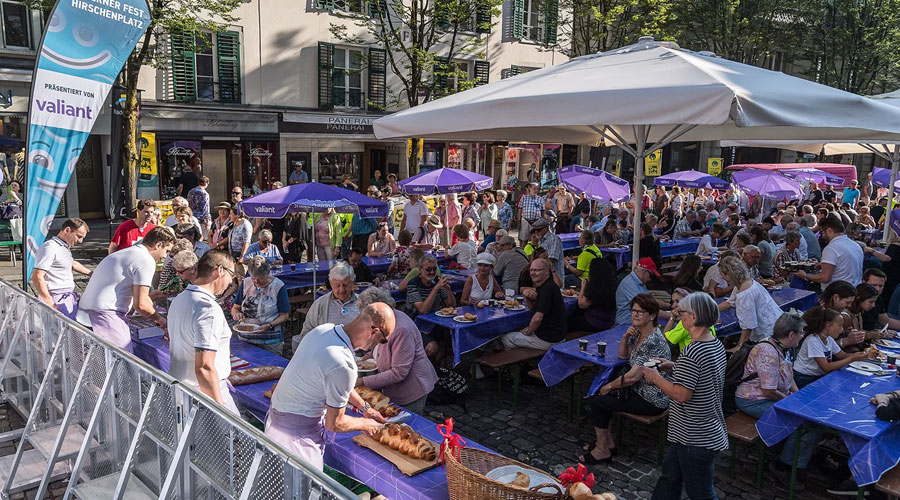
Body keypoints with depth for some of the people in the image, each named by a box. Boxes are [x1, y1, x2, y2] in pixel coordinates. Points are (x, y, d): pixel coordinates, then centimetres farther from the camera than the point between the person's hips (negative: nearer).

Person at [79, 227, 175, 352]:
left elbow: (141, 295, 29)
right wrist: (160, 320, 4)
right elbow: (140, 304, -13)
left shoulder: (126, 252, 21)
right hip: (106, 313, -11)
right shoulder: (146, 261, -11)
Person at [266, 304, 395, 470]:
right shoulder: (344, 366, -32)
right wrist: (365, 425, 1)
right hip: (298, 430, -9)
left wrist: (365, 408, 20)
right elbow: (334, 424, -17)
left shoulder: (324, 329, -5)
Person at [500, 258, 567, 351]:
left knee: (505, 339, 3)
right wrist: (526, 294, -3)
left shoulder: (548, 289, -23)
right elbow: (532, 307, 16)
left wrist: (528, 331, -9)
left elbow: (537, 318, -27)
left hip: (548, 340, -10)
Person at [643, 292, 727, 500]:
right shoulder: (717, 345, 2)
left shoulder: (691, 353, -28)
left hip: (696, 439, -9)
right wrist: (674, 367, 9)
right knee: (669, 477, 23)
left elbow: (681, 395, -27)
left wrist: (655, 377, -13)